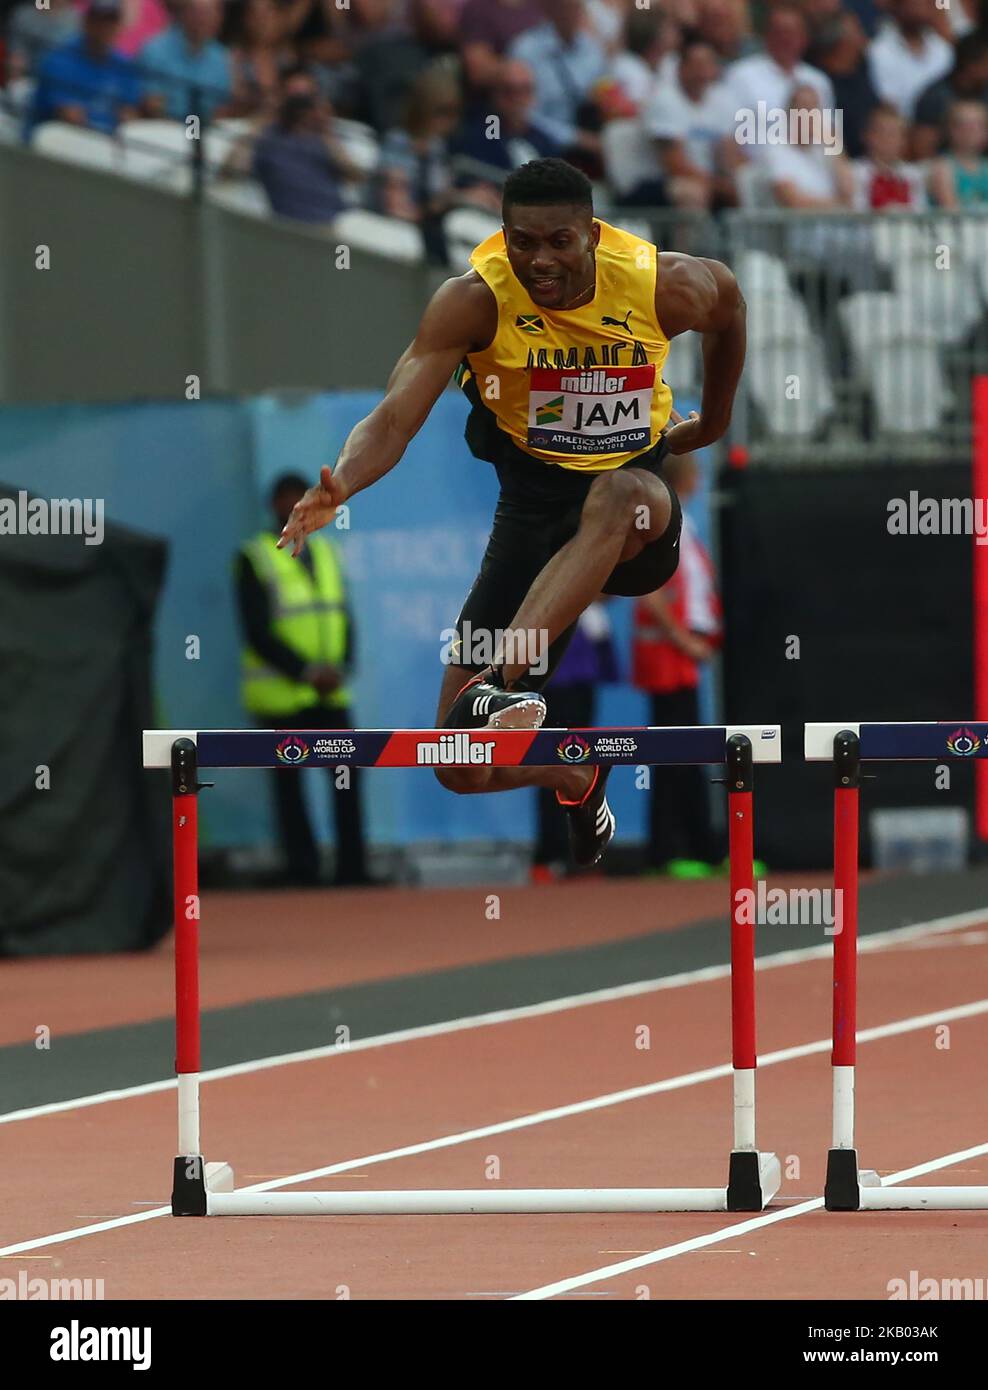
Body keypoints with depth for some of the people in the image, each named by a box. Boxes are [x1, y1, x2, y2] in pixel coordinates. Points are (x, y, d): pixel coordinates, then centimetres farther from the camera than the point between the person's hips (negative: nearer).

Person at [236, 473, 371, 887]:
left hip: (329, 695, 5)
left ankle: (352, 871, 2)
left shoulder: (325, 553, 13)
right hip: (281, 697, -5)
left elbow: (343, 619, 12)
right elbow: (258, 633, -11)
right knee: (289, 786, 0)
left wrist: (339, 669, -7)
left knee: (347, 776, -2)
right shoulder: (255, 559, -5)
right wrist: (307, 673, -17)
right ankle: (302, 873, 4)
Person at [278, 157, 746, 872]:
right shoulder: (475, 300, -16)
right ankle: (579, 779, 29)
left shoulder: (667, 286, -12)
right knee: (463, 768, -6)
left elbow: (728, 302, 14)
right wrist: (342, 482, -46)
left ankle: (508, 681, -52)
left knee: (621, 494, -42)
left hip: (639, 510, -1)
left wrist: (714, 421, 24)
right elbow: (395, 418, -25)